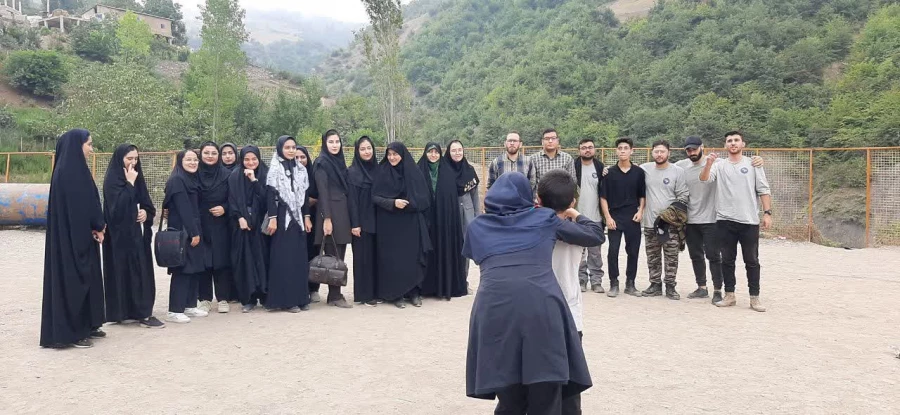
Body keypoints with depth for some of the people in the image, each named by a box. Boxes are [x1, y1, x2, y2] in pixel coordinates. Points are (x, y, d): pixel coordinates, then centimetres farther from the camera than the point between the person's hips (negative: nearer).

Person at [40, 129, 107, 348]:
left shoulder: (75, 169, 13)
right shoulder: (68, 171, -17)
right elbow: (78, 205, -20)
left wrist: (96, 227, 2)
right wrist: (97, 227, -9)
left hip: (80, 235, 10)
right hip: (73, 236, -10)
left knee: (84, 277, 14)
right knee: (73, 279, -4)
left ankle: (85, 326, 23)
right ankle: (70, 332, 3)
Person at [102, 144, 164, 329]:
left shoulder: (136, 177, 13)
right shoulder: (112, 180, -10)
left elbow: (145, 202, 17)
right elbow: (118, 205, -23)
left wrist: (146, 212, -4)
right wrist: (129, 183, -18)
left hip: (134, 231, 8)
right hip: (119, 233, -8)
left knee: (139, 270, 6)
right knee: (123, 270, -5)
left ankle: (133, 311, 12)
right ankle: (142, 313, -6)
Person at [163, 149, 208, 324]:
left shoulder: (194, 179, 15)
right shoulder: (177, 180, -11)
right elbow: (183, 209, -17)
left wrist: (197, 232, 11)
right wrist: (193, 233, -18)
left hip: (193, 231, 9)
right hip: (181, 232, -9)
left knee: (196, 268, 10)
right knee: (182, 270, -7)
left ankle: (190, 306, 19)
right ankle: (174, 311, -3)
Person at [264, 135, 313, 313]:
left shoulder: (301, 170, 12)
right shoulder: (275, 169, -3)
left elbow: (304, 195, 14)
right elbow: (271, 195, -8)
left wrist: (306, 217, 8)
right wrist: (272, 218, -16)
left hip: (298, 217, 5)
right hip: (283, 217, -5)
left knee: (300, 258, 5)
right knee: (284, 258, -3)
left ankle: (300, 297, 12)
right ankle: (286, 299, 1)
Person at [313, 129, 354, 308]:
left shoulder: (340, 161, 16)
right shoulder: (322, 163, -6)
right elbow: (323, 191, -13)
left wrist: (348, 216, 15)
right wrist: (326, 218, -19)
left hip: (343, 212, 8)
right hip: (331, 213, -8)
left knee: (339, 256, 8)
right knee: (333, 256, -4)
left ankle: (335, 294, 14)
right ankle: (335, 296, 1)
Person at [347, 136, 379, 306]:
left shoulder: (377, 169, 9)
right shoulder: (352, 172, -6)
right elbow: (352, 199, -11)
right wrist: (355, 224, -16)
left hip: (376, 220, 5)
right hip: (362, 221, -5)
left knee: (376, 256, 8)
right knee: (363, 256, 0)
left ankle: (375, 291, 16)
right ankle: (363, 294, 7)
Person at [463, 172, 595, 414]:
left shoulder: (478, 227, 25)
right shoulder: (544, 219, 23)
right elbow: (594, 236, 32)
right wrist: (577, 216, 52)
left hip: (494, 310, 1)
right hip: (541, 308, -1)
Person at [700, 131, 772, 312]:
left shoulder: (753, 164, 5)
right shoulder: (719, 166, 8)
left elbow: (764, 190, 3)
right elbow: (704, 179, -9)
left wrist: (767, 213, -5)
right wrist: (708, 164, -27)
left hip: (749, 221, -1)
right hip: (724, 221, 1)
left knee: (752, 261, 4)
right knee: (727, 260, 8)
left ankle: (754, 298, 11)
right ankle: (729, 296, 18)